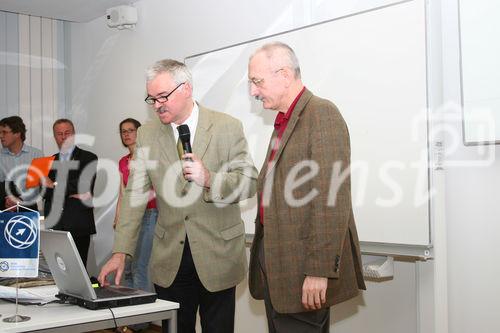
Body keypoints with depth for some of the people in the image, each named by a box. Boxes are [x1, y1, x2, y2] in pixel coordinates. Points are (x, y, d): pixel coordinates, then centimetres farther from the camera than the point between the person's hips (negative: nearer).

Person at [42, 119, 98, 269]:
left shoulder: (88, 158, 5)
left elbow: (86, 185, -10)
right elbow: (44, 193, 11)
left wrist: (55, 185, -12)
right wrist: (70, 194, -7)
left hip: (78, 227, -3)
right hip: (54, 226, 3)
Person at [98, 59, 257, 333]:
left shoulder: (227, 128, -3)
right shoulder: (147, 135, 5)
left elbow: (249, 182, -4)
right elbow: (135, 194, 2)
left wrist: (209, 179, -23)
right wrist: (120, 252, -6)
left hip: (218, 256, -2)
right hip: (169, 258, 2)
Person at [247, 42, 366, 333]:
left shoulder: (322, 113, -12)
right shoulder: (283, 122, 17)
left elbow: (332, 199, -19)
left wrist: (319, 270, -22)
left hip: (303, 269, -9)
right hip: (274, 264, 9)